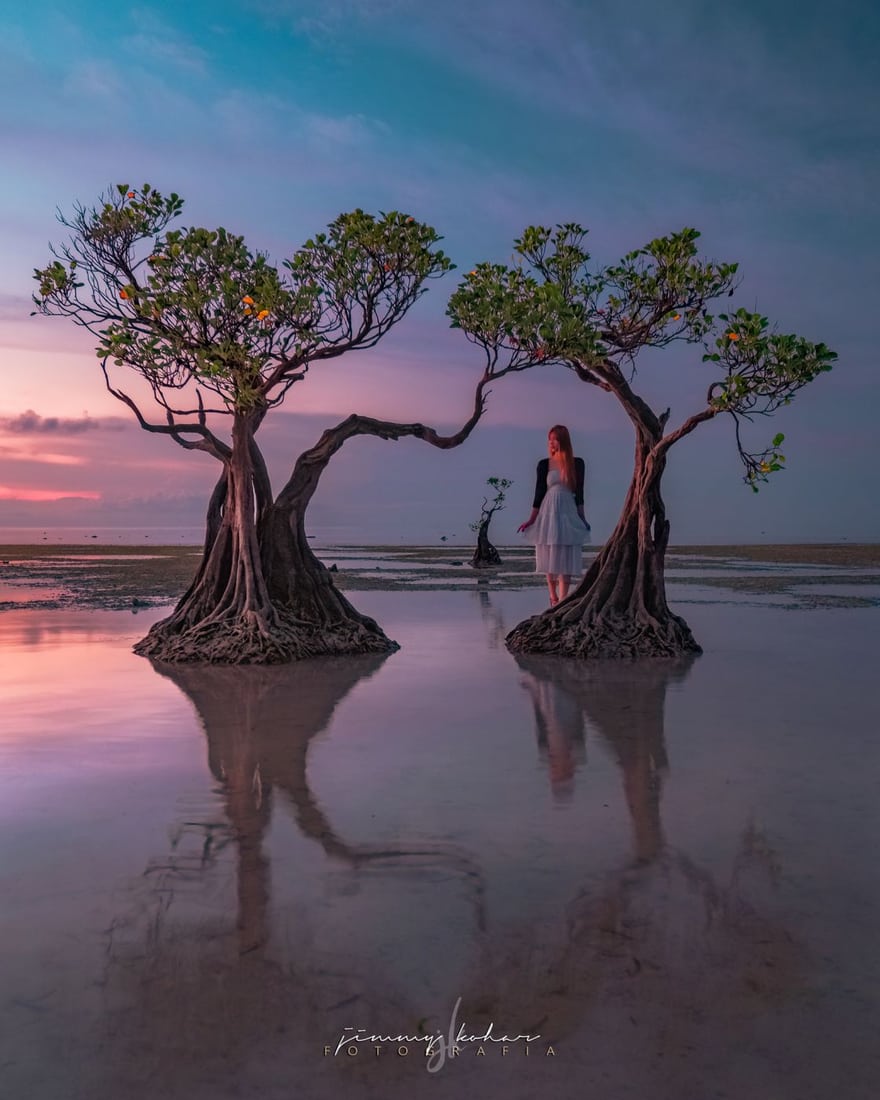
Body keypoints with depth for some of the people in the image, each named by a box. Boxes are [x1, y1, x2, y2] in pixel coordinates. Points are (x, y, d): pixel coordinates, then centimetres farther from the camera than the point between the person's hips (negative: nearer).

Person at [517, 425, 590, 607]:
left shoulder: (577, 463, 2)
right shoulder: (544, 464, 2)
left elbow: (579, 493, 7)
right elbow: (539, 493, 5)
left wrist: (582, 518, 8)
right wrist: (531, 520, 3)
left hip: (568, 513, 0)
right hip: (549, 513, 0)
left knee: (565, 559, -4)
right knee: (549, 559, 4)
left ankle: (563, 600, -6)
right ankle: (553, 597, 17)